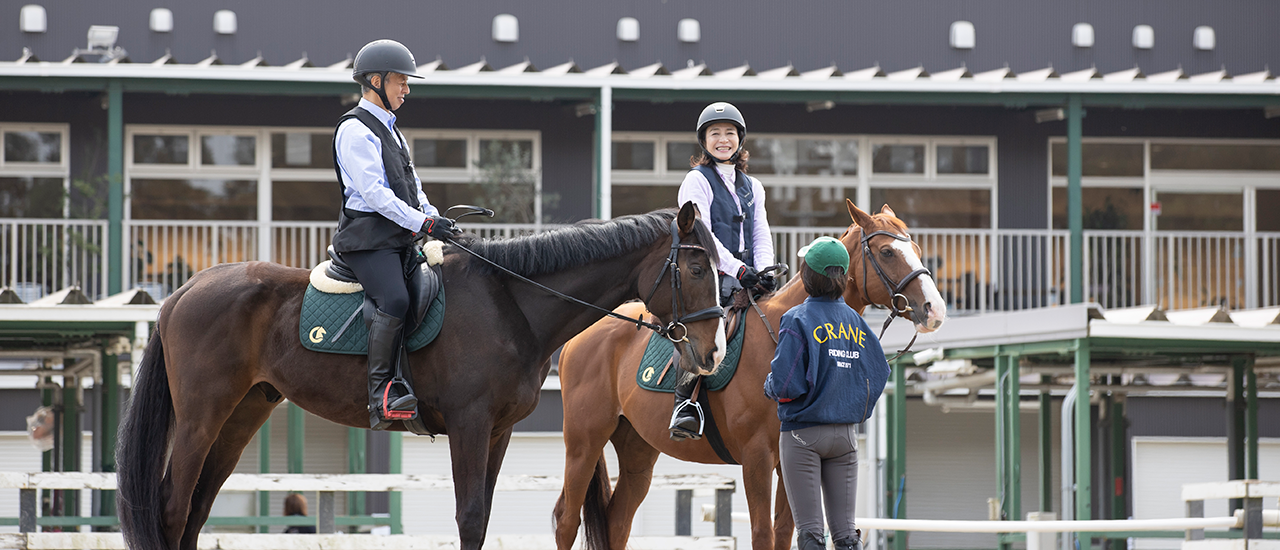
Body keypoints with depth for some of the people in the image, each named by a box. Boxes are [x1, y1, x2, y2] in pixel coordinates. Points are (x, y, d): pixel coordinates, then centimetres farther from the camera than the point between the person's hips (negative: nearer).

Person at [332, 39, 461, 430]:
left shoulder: (389, 129, 24)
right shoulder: (355, 130, -7)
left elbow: (409, 185, 25)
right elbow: (373, 191, -16)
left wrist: (434, 218, 7)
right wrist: (424, 222, -20)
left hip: (400, 237, 10)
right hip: (368, 237, -10)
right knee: (394, 301, -28)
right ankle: (382, 396, -29)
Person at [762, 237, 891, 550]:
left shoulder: (798, 320, -12)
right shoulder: (855, 321, 3)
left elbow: (786, 385, -18)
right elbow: (878, 374, 5)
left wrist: (769, 387, 3)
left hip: (802, 433, -4)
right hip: (846, 433, 4)